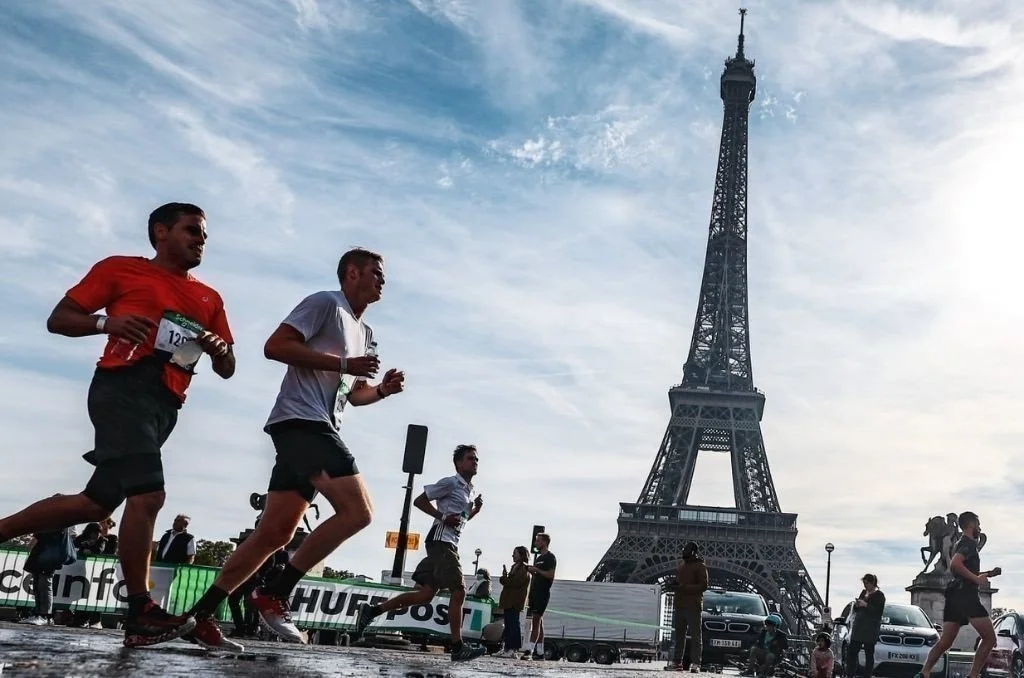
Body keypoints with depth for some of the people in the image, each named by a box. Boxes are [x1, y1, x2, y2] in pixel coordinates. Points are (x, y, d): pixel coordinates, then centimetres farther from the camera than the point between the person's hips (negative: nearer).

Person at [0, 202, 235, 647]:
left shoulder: (209, 299, 22)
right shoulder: (120, 269, 10)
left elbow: (227, 370, 22)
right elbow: (58, 319, 7)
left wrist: (219, 349, -2)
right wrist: (105, 321, -13)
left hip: (165, 406, 7)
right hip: (125, 386, -6)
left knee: (97, 502, 6)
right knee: (148, 494, -20)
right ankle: (141, 614, -15)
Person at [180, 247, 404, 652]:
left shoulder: (365, 333, 26)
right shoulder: (325, 303, -2)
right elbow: (275, 346, -13)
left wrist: (383, 389, 13)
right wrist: (344, 364, -15)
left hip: (317, 429, 10)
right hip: (301, 421, -10)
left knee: (274, 534, 6)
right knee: (357, 511, -19)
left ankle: (201, 615, 12)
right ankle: (273, 594, -13)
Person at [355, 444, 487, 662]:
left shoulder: (472, 490, 20)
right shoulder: (450, 483, -7)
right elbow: (419, 501, -8)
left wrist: (476, 509, 13)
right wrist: (443, 517, -17)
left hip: (449, 544, 9)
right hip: (441, 540, -9)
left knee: (425, 595, 4)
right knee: (458, 591, -12)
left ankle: (371, 611, 9)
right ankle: (458, 648, -9)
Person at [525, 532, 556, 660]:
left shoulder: (550, 557, -6)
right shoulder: (538, 557, 21)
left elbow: (551, 575, -16)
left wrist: (536, 570, -17)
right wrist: (530, 570, 9)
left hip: (543, 593, -9)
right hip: (534, 593, 9)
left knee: (536, 621, -13)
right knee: (538, 622, 9)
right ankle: (540, 652, 11)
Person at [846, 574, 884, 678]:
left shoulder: (879, 595, -3)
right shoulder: (863, 593, 16)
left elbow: (878, 611, -14)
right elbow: (856, 610, 20)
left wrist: (866, 605, -20)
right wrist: (856, 605, -1)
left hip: (870, 630, -6)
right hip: (858, 628, 6)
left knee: (869, 654, -3)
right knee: (851, 652, 2)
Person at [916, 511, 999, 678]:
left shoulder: (960, 544, 26)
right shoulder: (969, 543, -5)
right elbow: (955, 564, -23)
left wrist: (988, 574, 27)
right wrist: (976, 579, -19)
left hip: (954, 595, 9)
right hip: (967, 594, -9)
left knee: (945, 641, 4)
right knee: (989, 638, -4)